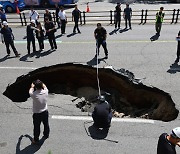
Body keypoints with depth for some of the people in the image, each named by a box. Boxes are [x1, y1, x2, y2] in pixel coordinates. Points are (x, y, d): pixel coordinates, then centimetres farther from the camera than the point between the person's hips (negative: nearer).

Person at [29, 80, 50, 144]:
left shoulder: (34, 95, -28)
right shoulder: (45, 92, -20)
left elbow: (30, 91, -2)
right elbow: (45, 87, 6)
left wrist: (32, 87, 18)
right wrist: (41, 83, 23)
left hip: (37, 114, -3)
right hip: (45, 112, 3)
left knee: (36, 127, 16)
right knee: (46, 124, 26)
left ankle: (36, 140, 33)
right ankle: (46, 135, 48)